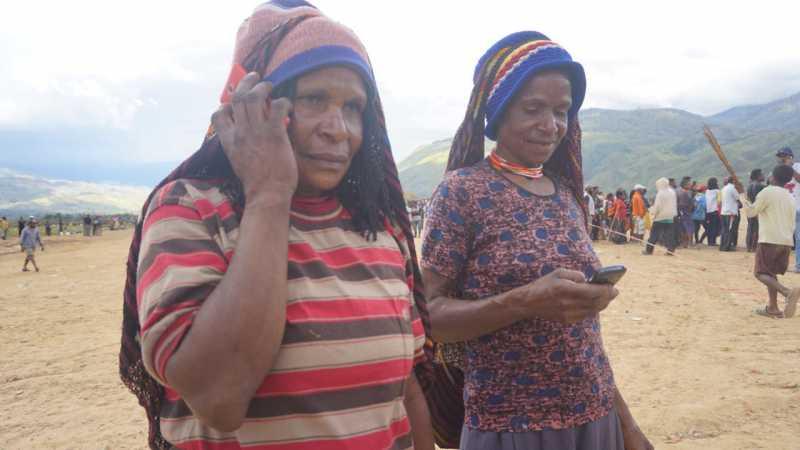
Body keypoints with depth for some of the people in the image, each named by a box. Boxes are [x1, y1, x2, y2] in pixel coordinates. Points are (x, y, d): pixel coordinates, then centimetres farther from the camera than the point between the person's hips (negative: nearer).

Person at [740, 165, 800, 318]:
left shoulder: (767, 192, -5)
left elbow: (751, 212, -2)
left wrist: (744, 200, 16)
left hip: (769, 240, -7)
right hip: (787, 242, 7)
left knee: (761, 273, -5)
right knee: (770, 273, 17)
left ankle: (788, 292, -28)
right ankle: (772, 308, 13)